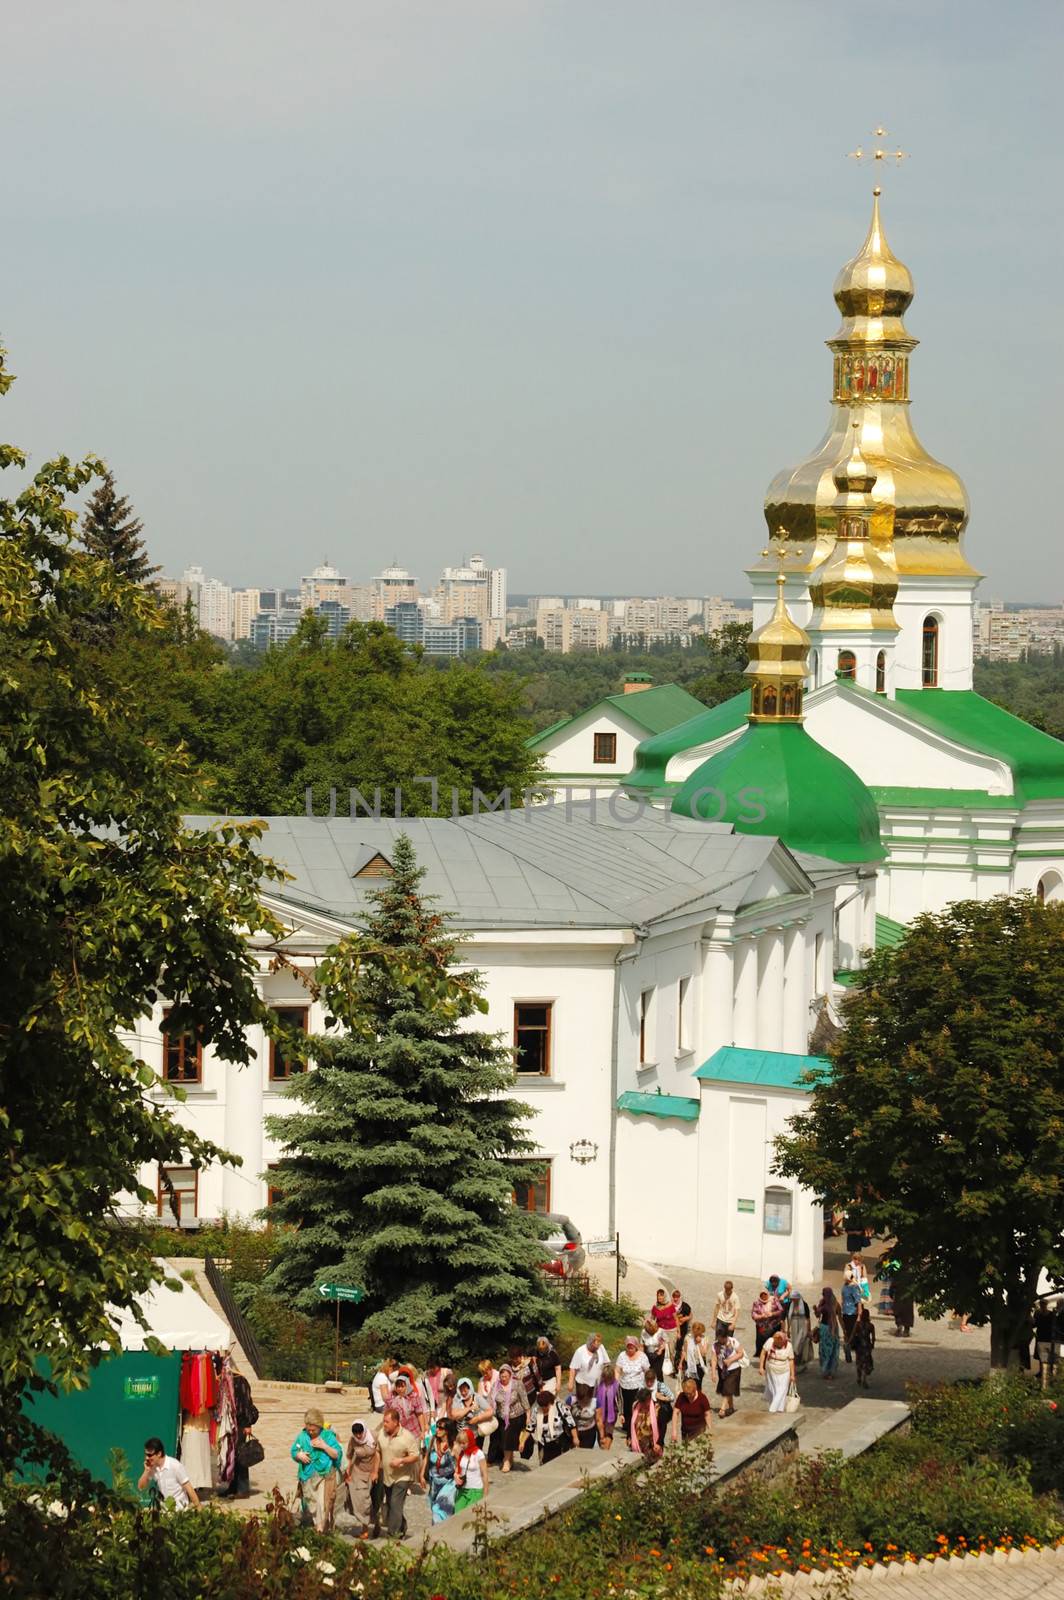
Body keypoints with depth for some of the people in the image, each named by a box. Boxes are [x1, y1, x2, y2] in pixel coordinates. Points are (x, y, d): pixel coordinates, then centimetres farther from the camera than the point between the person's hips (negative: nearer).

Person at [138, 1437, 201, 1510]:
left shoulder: (174, 1465, -15)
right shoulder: (152, 1467, 1)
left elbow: (188, 1488, -12)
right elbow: (141, 1487, 7)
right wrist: (147, 1470, -8)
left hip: (178, 1508, -6)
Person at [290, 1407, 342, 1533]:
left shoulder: (328, 1436, -7)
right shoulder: (302, 1436, 2)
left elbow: (337, 1455, -7)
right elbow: (293, 1452, 11)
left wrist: (325, 1446, -20)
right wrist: (299, 1455, -11)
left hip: (324, 1476, -4)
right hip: (307, 1476, 4)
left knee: (323, 1504, -10)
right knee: (310, 1504, 11)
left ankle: (322, 1530, -7)